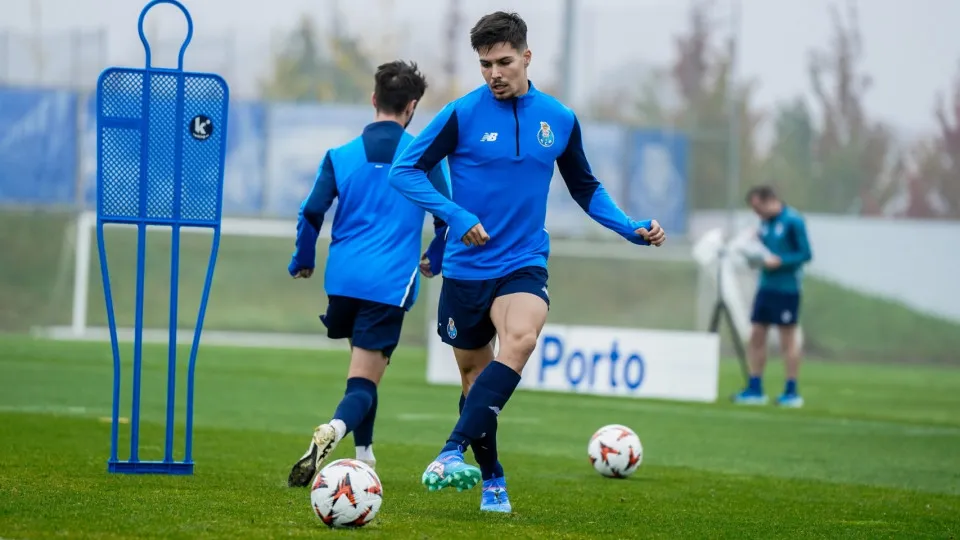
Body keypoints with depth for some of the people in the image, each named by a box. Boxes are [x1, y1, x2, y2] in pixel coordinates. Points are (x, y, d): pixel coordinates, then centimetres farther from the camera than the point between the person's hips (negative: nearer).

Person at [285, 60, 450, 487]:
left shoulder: (340, 156, 5)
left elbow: (311, 214, 1)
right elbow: (446, 217, 7)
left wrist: (303, 262, 19)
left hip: (343, 278, 3)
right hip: (390, 283, -3)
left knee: (364, 365, 27)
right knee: (364, 381, -6)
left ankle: (364, 456, 27)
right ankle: (333, 431, -36)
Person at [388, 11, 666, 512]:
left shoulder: (559, 119, 3)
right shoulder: (462, 113, -7)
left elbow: (585, 188, 17)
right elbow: (405, 170, -6)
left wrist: (633, 228, 4)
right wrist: (455, 216, -19)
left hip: (524, 263, 0)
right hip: (467, 265, 0)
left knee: (520, 339, -29)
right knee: (475, 373, 9)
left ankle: (453, 452, -34)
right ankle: (492, 479, 29)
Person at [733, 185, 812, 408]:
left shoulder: (793, 221, -12)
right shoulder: (765, 223, 11)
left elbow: (806, 254, -13)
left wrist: (779, 261, -20)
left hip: (786, 288, -8)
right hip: (765, 287, 8)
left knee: (788, 339, 0)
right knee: (756, 337, 6)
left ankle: (792, 392, 8)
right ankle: (755, 390, 13)